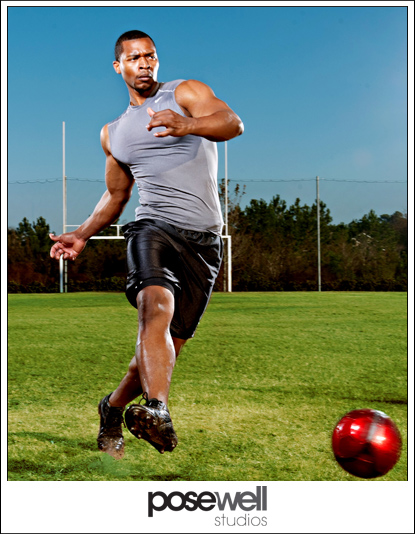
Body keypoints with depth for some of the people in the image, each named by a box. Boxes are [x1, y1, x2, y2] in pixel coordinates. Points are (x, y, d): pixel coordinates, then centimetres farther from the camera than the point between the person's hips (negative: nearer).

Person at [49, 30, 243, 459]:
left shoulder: (186, 93, 7)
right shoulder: (113, 133, 21)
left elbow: (233, 123, -13)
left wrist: (187, 125, -34)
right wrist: (83, 235, 15)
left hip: (204, 240, -1)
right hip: (153, 227, 1)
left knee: (168, 344, 0)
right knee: (157, 308, -31)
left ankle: (114, 407, 24)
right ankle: (157, 411, -46)